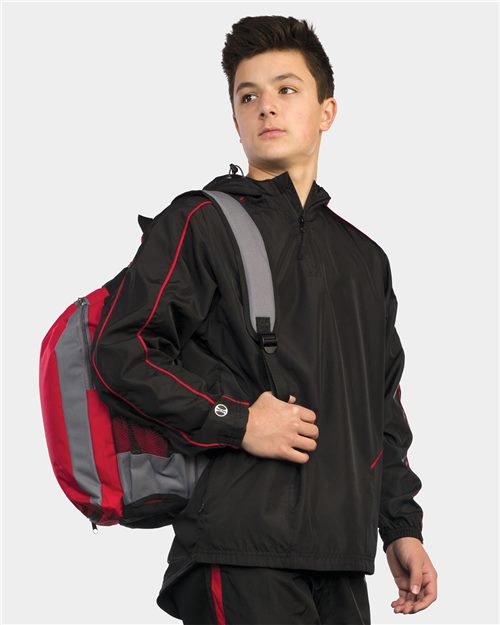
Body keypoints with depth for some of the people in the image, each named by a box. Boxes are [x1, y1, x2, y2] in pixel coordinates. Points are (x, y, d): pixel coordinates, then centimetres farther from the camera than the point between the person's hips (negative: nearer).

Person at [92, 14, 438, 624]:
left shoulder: (364, 258, 20)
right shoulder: (200, 223, 1)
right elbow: (122, 352, -9)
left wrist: (402, 526, 17)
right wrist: (236, 420, -15)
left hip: (342, 553, 6)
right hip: (240, 552, -6)